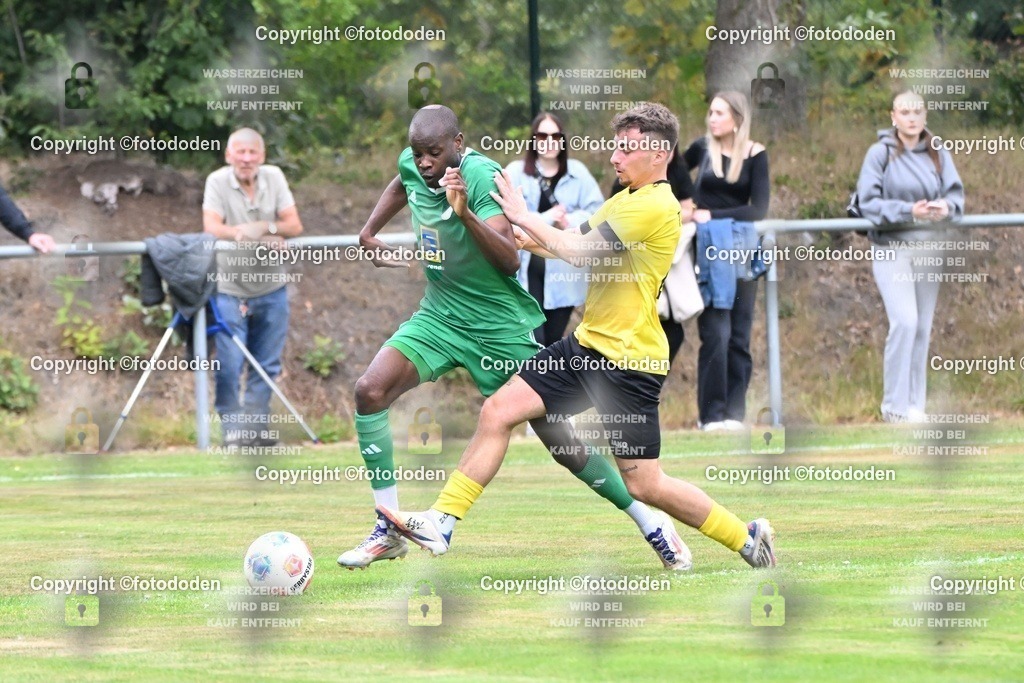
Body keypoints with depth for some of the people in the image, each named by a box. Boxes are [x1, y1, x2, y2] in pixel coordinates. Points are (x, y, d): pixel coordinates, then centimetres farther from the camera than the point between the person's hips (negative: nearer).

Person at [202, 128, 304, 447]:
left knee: (266, 367, 11)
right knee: (229, 367, -8)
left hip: (271, 289, 4)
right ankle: (234, 431, 2)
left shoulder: (274, 177, -1)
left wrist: (265, 227, -25)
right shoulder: (217, 181, -9)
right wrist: (254, 235, -35)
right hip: (230, 289, -4)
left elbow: (294, 226, -5)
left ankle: (257, 427, 23)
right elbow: (212, 227, -21)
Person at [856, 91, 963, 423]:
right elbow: (868, 201, -10)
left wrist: (947, 206, -20)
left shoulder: (938, 154, 6)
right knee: (904, 322, -17)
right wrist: (908, 211, -21)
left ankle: (915, 405, 14)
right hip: (892, 249, -4)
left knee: (923, 327, 6)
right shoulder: (881, 153, -6)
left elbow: (956, 193, 4)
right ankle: (895, 405, -10)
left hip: (929, 251, 4)